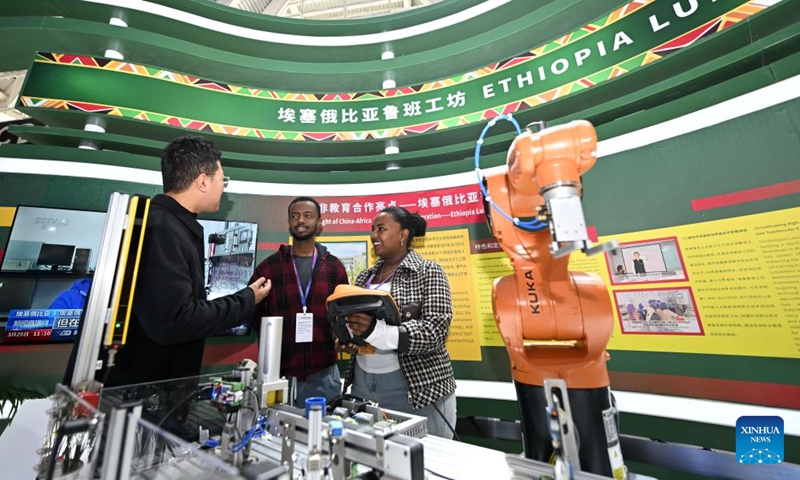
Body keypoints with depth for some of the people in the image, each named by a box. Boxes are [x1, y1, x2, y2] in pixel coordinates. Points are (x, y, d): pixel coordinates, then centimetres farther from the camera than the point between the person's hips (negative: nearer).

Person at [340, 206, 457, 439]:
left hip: (415, 387, -5)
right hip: (363, 383, 6)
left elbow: (436, 331, -18)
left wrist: (377, 330, -30)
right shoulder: (365, 277, 9)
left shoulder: (428, 271, -9)